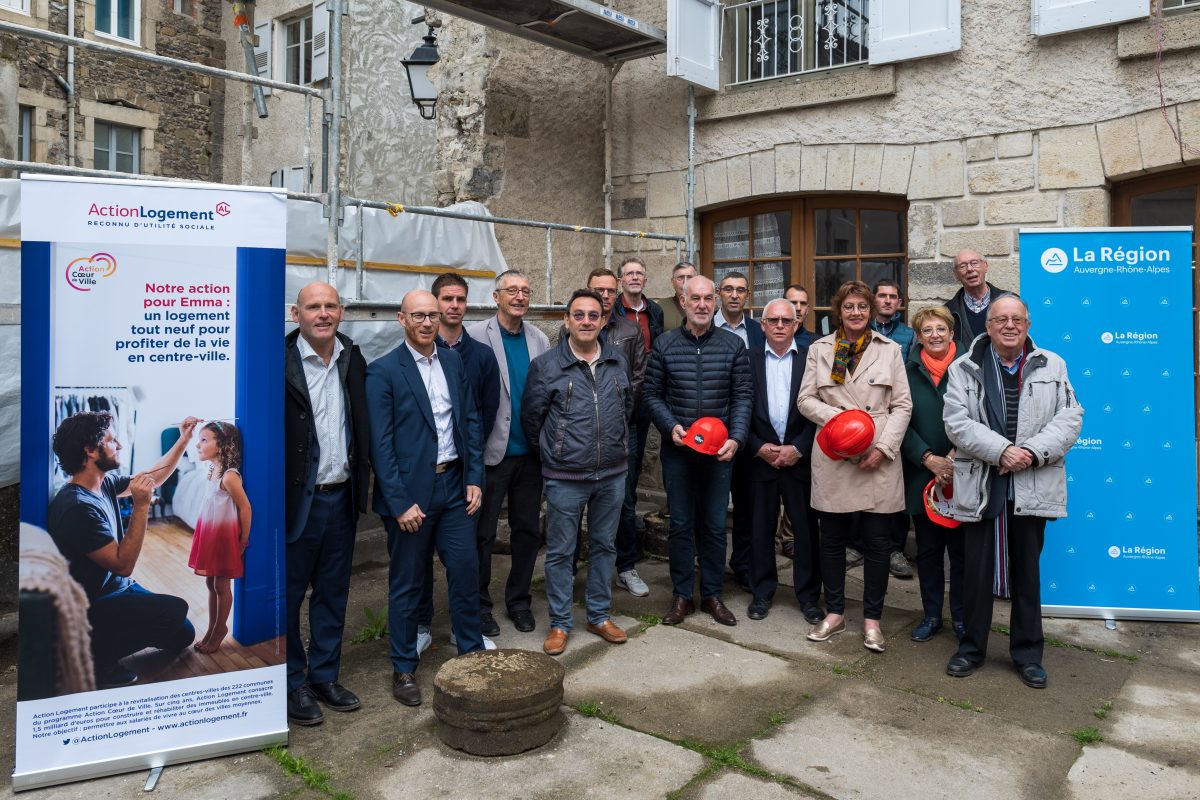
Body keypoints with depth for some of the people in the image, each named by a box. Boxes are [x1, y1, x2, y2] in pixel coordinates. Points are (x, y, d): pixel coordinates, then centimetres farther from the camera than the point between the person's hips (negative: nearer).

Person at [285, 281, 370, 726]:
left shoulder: (352, 359, 7)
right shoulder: (280, 361, -11)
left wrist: (361, 485, 6)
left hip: (341, 496, 6)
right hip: (296, 500, -5)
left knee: (333, 593, 16)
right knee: (289, 595, 8)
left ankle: (325, 676, 31)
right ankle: (293, 684, 24)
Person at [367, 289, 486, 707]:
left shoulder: (453, 361, 7)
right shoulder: (383, 371, -9)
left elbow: (471, 420, 10)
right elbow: (380, 444, -12)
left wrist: (474, 478, 3)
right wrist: (400, 503, -15)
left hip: (454, 485, 5)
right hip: (410, 492, -4)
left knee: (465, 571, 10)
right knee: (406, 584, 8)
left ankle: (472, 652, 29)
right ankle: (404, 669, 24)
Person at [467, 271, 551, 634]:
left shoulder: (540, 340, 7)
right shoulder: (476, 336, -8)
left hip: (529, 451, 4)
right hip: (492, 451, -4)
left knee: (528, 531, 13)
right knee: (483, 533, 8)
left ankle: (519, 601, 29)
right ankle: (480, 605, 24)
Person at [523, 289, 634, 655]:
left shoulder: (618, 361, 5)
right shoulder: (545, 365, -7)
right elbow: (531, 416, 1)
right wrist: (552, 453, 6)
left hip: (612, 474, 4)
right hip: (565, 478, -4)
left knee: (604, 546, 14)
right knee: (560, 552, 5)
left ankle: (600, 616, 30)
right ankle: (559, 623, 20)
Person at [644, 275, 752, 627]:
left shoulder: (733, 345, 0)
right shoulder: (664, 344, 0)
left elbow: (743, 396, 0)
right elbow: (653, 395, 2)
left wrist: (736, 438, -13)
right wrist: (671, 427, -13)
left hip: (719, 450, 1)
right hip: (677, 449, 0)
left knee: (715, 525, 8)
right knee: (680, 524, 8)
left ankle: (712, 594, 23)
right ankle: (682, 595, 21)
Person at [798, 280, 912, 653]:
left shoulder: (889, 349, 5)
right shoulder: (819, 349, 7)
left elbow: (902, 405, 3)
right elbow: (806, 399, 5)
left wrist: (884, 447, -9)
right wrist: (836, 418, -13)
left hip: (878, 461, -1)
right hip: (832, 458, 1)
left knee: (878, 541, 3)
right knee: (832, 539, 9)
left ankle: (872, 619, 18)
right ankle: (834, 613, 24)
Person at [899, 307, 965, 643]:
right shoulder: (908, 372, 4)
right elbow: (901, 421, 0)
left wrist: (956, 456, -14)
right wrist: (929, 458, -11)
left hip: (961, 474, -2)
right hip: (922, 474, 2)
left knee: (961, 549, 5)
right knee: (928, 549, 10)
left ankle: (960, 616, 20)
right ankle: (931, 615, 22)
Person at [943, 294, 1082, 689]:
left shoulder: (1053, 366, 5)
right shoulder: (964, 368, 0)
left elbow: (1070, 417, -2)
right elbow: (957, 423, -8)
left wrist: (1031, 452, -16)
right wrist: (1002, 450, -19)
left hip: (1031, 486, 1)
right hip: (980, 485, -1)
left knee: (1027, 571, 12)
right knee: (976, 570, 8)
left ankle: (1028, 653, 26)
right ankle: (972, 647, 23)